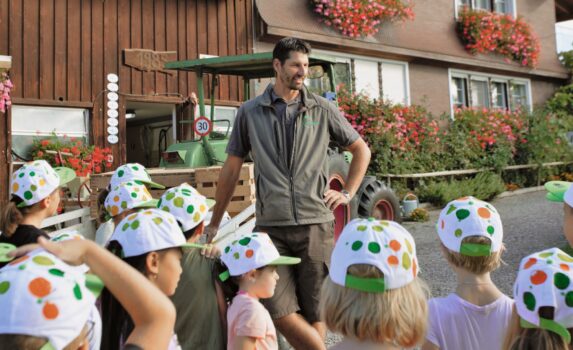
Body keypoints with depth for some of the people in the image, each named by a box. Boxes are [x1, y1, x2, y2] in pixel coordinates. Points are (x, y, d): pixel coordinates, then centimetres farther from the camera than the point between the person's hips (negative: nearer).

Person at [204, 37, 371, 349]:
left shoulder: (323, 110, 7)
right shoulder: (250, 112, 7)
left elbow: (361, 150, 18)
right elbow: (231, 168, 11)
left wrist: (348, 193, 7)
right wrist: (214, 223, 12)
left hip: (316, 224, 0)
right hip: (270, 227, 0)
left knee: (314, 313, 7)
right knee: (279, 311, -6)